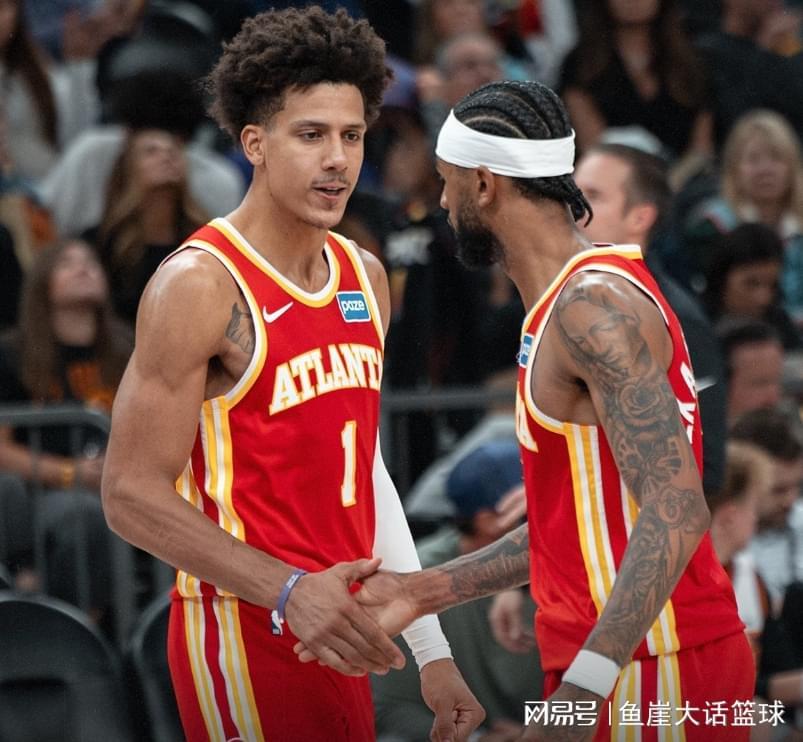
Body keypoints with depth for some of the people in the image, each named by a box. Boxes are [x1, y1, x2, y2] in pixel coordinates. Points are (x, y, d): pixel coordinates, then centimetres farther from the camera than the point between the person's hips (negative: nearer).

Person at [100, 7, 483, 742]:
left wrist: (431, 652, 15)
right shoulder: (199, 287, -13)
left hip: (335, 635, 8)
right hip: (246, 635, -7)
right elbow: (132, 495, -16)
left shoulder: (364, 277, 11)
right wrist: (288, 592, -26)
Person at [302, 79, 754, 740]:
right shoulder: (570, 303, 15)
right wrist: (423, 593, 18)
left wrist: (584, 686, -33)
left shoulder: (592, 308, -18)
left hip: (651, 681, -10)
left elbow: (675, 511, -27)